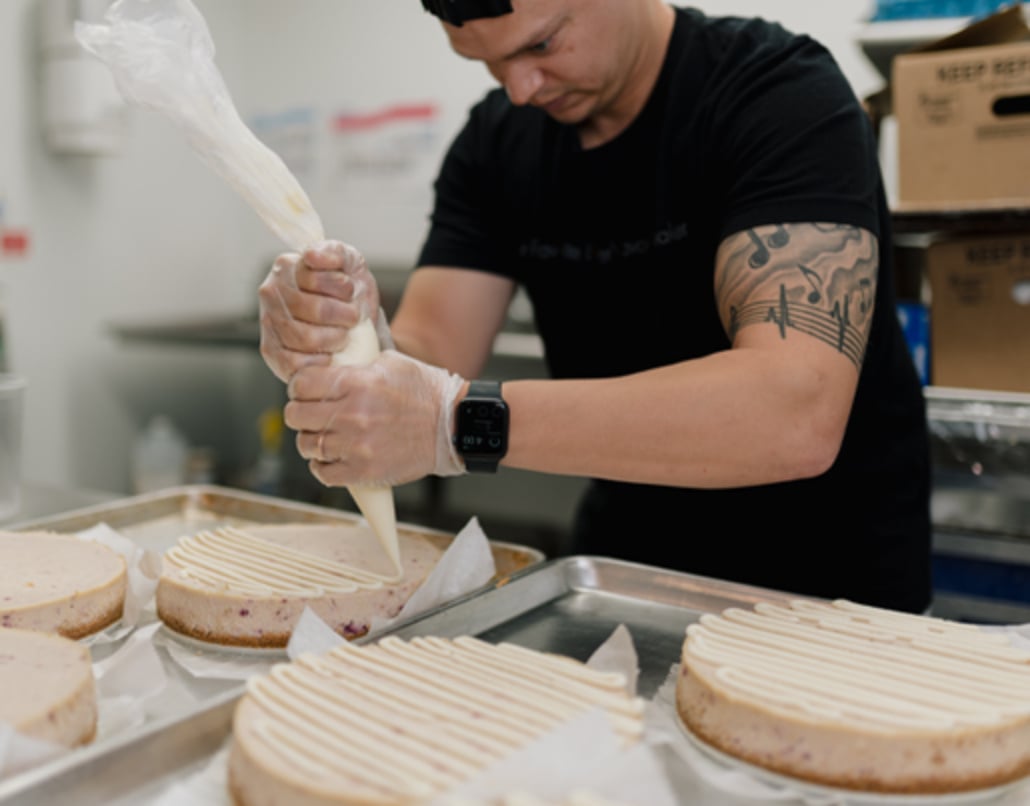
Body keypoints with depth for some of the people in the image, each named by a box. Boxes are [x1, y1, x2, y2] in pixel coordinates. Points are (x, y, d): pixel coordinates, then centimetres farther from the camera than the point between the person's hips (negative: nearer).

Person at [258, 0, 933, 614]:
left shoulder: (782, 96, -20)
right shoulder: (496, 143, -2)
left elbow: (797, 415, -35)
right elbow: (428, 367, -9)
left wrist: (461, 422, -40)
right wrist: (338, 342, -31)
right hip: (620, 577, 4)